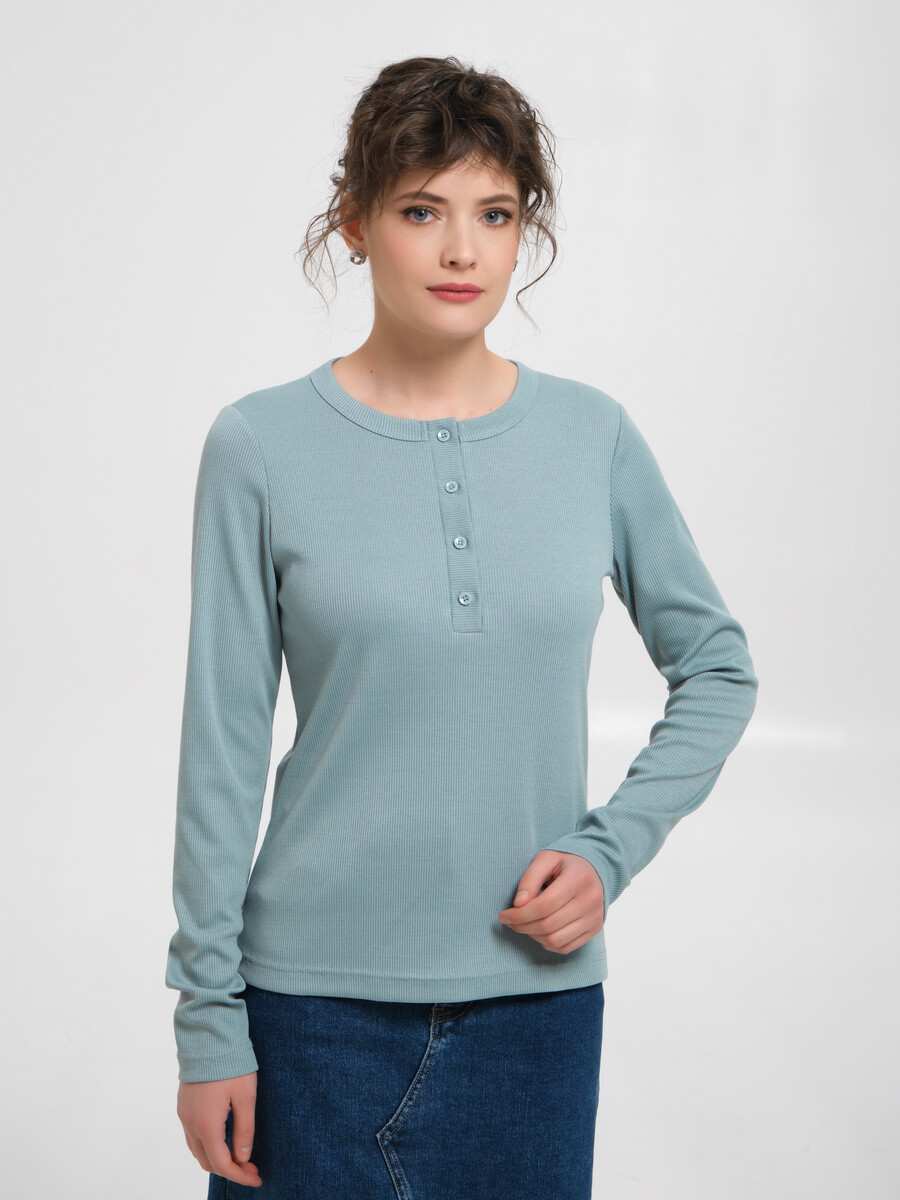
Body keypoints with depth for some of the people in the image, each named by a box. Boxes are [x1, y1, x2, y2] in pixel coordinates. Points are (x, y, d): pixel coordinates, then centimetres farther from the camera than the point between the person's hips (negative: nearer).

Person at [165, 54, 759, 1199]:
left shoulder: (593, 436, 0)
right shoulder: (262, 448, -6)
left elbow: (717, 668, 11)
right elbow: (223, 750, -4)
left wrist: (611, 848, -3)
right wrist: (208, 1018, -3)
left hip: (537, 990, 2)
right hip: (319, 996, -2)